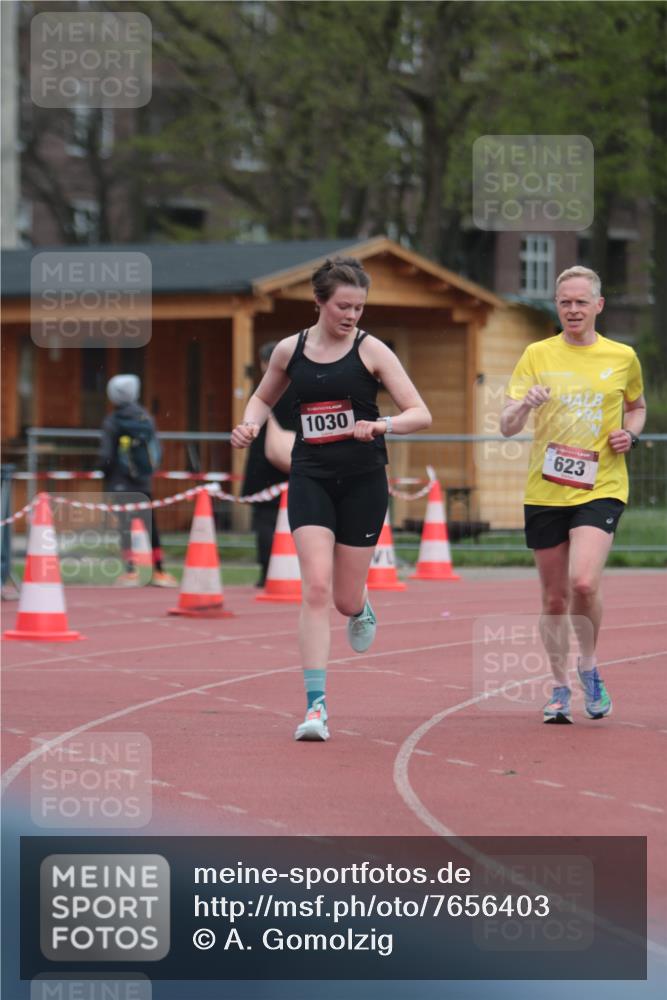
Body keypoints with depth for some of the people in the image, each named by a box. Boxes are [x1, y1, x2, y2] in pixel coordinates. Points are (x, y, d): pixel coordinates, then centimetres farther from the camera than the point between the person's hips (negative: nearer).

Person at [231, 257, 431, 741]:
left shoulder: (371, 350, -4)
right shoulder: (290, 350, 4)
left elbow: (421, 414, -8)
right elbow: (264, 397, 23)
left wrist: (382, 425, -28)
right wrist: (250, 424, 1)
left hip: (363, 479, -1)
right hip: (311, 477, 1)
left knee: (346, 600, 5)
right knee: (317, 586, -16)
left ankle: (361, 608, 47)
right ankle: (316, 706, -16)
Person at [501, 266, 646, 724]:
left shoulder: (623, 357, 4)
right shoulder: (537, 356, 2)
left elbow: (637, 407, 23)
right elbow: (507, 427, -4)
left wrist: (630, 433, 1)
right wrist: (524, 405, -26)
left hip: (601, 488, -2)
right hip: (545, 492, 2)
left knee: (584, 583, -21)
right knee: (554, 599, 8)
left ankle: (589, 665, 5)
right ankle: (561, 688, 25)